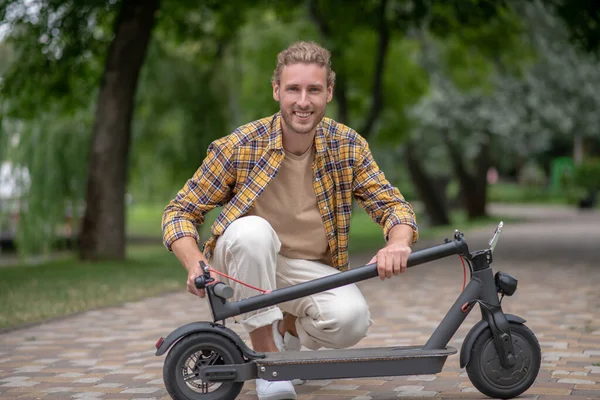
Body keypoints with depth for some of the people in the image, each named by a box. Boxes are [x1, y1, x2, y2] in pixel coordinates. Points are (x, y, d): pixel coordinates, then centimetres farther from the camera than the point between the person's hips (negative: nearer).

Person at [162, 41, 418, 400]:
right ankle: (266, 357, -20)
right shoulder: (239, 147, -15)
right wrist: (195, 264, -30)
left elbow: (393, 205, -7)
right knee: (253, 231, -35)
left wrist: (398, 244, -31)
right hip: (246, 263, -2)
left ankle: (287, 330, 9)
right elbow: (180, 211, -9)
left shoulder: (348, 146, -8)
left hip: (312, 271, 2)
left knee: (352, 320, -29)